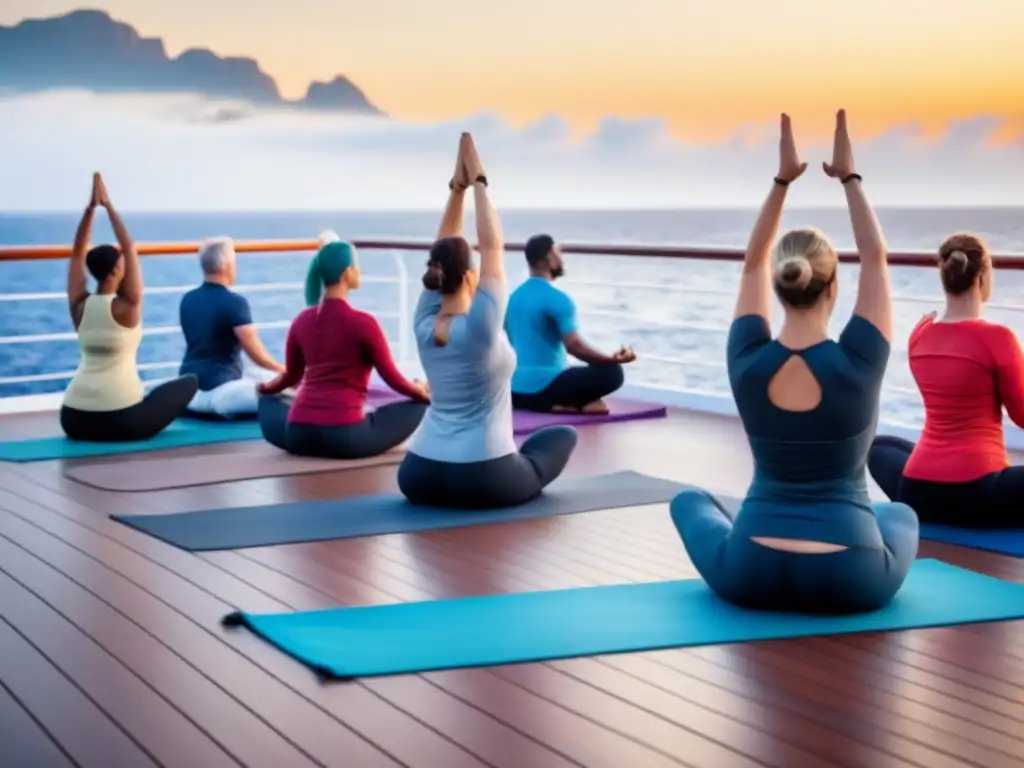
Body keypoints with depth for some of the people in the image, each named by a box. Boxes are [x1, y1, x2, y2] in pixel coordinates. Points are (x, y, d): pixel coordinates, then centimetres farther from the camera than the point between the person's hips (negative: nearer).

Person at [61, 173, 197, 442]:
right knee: (189, 382, 14)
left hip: (74, 422, 6)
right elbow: (129, 248, -3)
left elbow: (78, 253, 11)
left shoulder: (79, 306, 4)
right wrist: (108, 206, 1)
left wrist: (91, 207, 7)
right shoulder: (126, 308, -9)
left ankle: (95, 429, 23)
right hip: (122, 422, -6)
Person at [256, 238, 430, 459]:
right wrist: (422, 392, 21)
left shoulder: (302, 321, 8)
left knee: (268, 402, 37)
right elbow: (392, 377, 0)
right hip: (345, 435, -5)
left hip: (298, 435, 5)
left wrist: (264, 387, 44)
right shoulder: (363, 323, -8)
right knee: (419, 406, 10)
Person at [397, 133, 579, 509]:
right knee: (564, 435, 20)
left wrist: (457, 186, 4)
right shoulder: (480, 328, -15)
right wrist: (478, 182, -6)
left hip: (420, 477, 7)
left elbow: (444, 250, 7)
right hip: (483, 482, -7)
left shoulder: (424, 325, 0)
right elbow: (492, 248, -10)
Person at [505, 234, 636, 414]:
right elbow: (574, 346, -21)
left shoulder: (513, 297, 12)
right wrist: (613, 359, -15)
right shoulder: (557, 299, -13)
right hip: (543, 387, -8)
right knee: (612, 373, -4)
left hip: (516, 391, 8)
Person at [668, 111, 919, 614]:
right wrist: (849, 177, 7)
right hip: (849, 584, 0)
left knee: (689, 500, 33)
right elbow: (875, 259, 2)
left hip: (751, 578, 0)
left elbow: (754, 264, 9)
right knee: (900, 513, 37)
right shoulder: (856, 364, -12)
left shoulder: (747, 363, -7)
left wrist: (782, 179, 8)